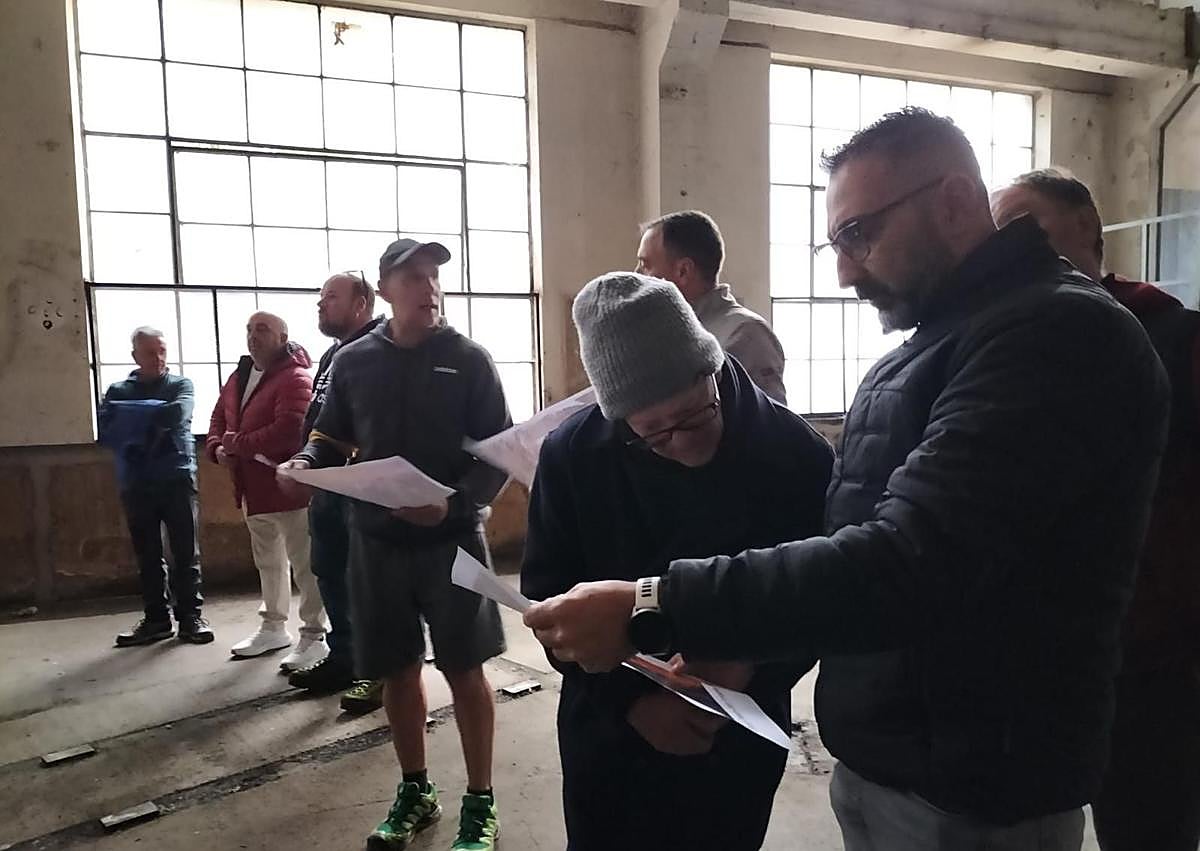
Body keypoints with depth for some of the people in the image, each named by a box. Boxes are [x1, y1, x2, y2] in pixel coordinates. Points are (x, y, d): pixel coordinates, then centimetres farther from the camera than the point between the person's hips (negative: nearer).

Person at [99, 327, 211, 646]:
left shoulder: (181, 385, 6)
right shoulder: (118, 391, 10)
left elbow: (178, 413, -15)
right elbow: (107, 431, -5)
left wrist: (132, 418, -9)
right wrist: (155, 419, -14)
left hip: (177, 479, -2)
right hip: (136, 483, 2)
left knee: (185, 552, 0)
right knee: (147, 555, 7)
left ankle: (190, 616, 8)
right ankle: (156, 618, 16)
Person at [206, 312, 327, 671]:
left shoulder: (295, 379, -16)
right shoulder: (238, 377, 13)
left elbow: (288, 432, -27)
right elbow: (219, 416, 21)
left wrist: (235, 444, -18)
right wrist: (217, 449, -1)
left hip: (287, 486, -9)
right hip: (253, 488, 10)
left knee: (304, 563, -2)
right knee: (268, 561, 20)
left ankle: (314, 636, 6)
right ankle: (274, 627, 34)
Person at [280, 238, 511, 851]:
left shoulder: (469, 359, -4)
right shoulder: (353, 362, 4)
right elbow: (331, 440, 11)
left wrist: (454, 503, -23)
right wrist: (305, 463, -11)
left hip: (451, 537, -3)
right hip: (376, 538, 3)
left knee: (464, 670, 3)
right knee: (397, 670, 13)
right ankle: (415, 793, 33)